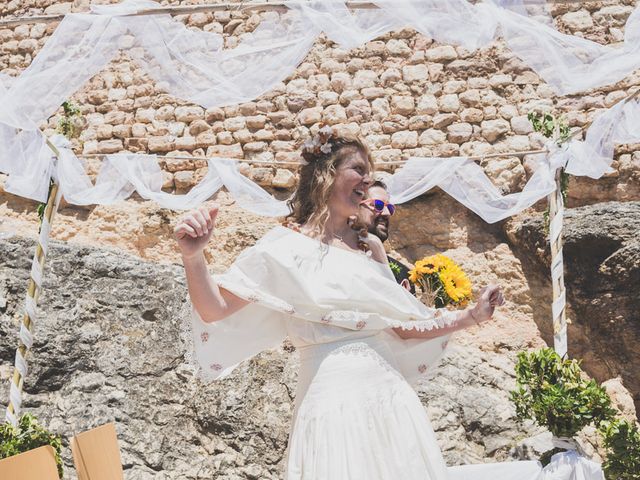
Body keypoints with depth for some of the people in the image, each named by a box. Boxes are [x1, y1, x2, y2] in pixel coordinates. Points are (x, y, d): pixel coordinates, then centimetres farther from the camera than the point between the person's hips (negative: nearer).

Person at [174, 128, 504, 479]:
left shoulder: (369, 246, 12)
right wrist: (193, 256, -24)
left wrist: (472, 316, 16)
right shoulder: (287, 245, -2)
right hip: (332, 400, -5)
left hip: (390, 396, 5)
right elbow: (214, 310, -7)